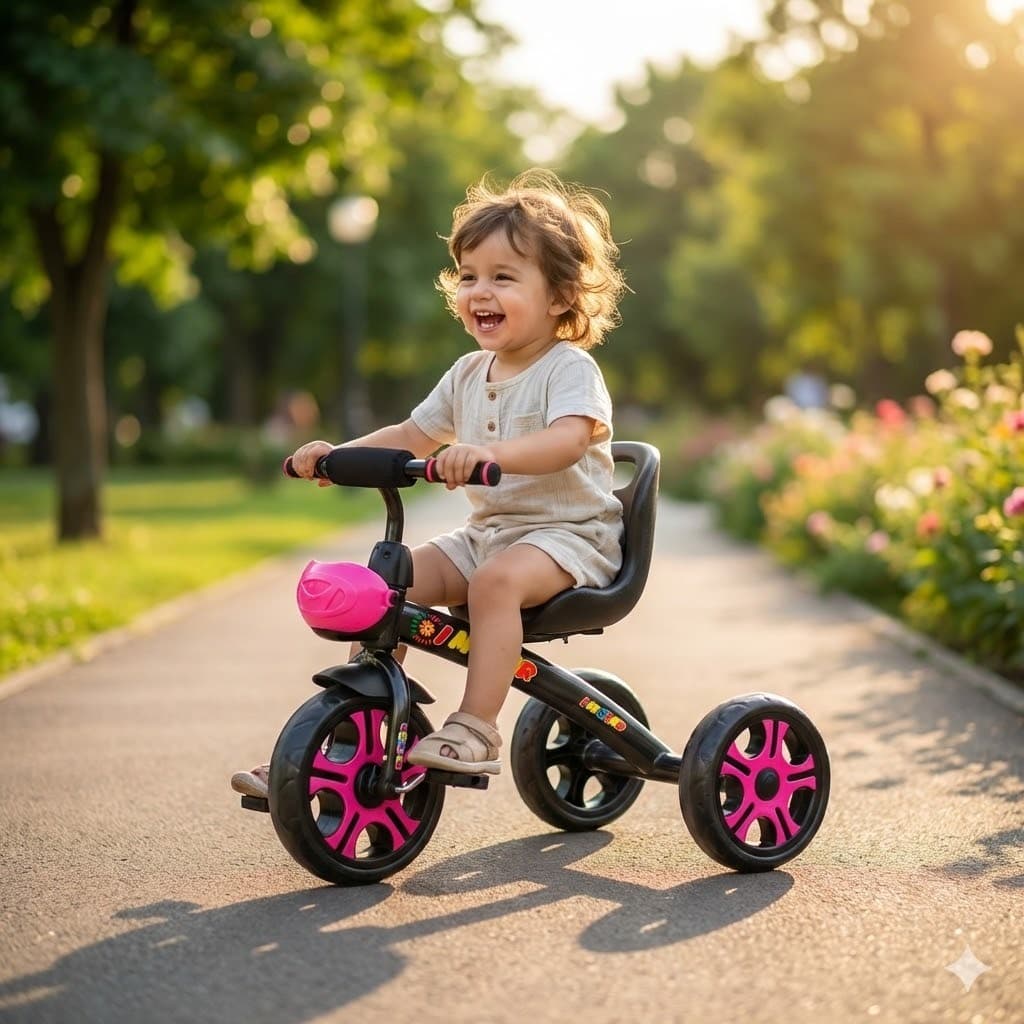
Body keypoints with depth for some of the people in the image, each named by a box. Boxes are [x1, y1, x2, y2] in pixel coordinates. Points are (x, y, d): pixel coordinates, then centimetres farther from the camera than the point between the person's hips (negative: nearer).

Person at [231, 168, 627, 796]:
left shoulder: (570, 368, -12)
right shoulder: (468, 375, 11)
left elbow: (567, 440, -31)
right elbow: (412, 436, 19)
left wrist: (490, 453, -49)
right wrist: (338, 453, 2)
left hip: (568, 532, -7)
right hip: (487, 530, 7)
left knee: (498, 579, -36)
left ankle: (476, 727, -32)